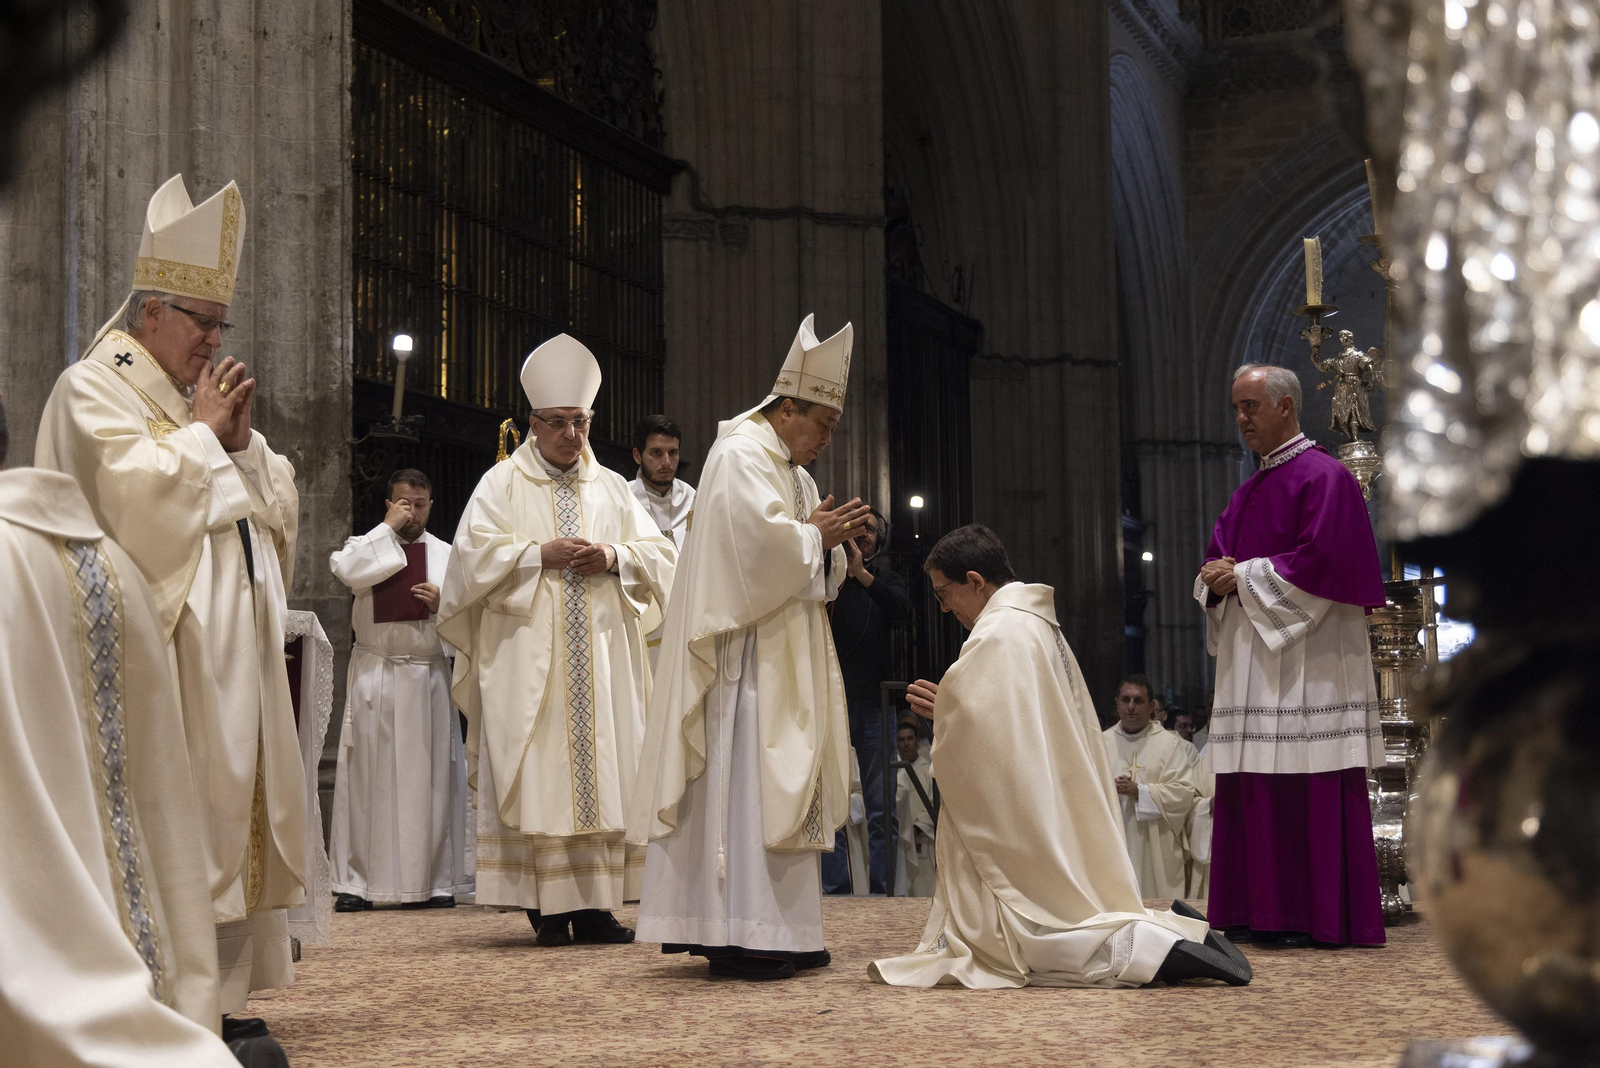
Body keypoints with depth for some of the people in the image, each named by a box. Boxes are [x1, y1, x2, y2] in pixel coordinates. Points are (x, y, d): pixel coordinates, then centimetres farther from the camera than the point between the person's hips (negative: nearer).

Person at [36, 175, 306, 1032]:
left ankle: (216, 987, 10)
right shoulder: (94, 388, -2)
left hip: (233, 642, 9)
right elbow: (134, 489, -18)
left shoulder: (203, 395, 22)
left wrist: (242, 438, 4)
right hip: (165, 644, -8)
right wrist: (203, 431, -7)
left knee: (233, 799, 6)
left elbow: (276, 504, 19)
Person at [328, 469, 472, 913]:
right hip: (375, 673, -2)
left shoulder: (445, 555, 13)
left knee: (431, 775, 1)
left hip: (429, 676, 2)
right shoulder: (367, 546, 9)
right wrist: (388, 527, -9)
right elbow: (345, 569, -15)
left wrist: (445, 603, -10)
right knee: (369, 775, -3)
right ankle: (356, 881, 1)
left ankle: (434, 879, 6)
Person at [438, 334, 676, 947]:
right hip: (527, 658, -3)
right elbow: (474, 554, -5)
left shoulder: (611, 487, 16)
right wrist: (541, 554, -14)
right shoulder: (502, 484, 7)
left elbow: (661, 556, 11)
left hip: (602, 656, 3)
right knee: (537, 775, -7)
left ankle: (594, 905, 2)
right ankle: (547, 909, -5)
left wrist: (613, 557, -7)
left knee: (602, 771, -1)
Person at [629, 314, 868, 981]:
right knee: (744, 781, -13)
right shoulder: (740, 458, -10)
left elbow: (808, 567, 20)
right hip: (747, 656, -10)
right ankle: (737, 937, -14)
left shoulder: (794, 472, 20)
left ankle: (781, 931, 11)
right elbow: (761, 543, -23)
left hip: (786, 657, 10)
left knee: (784, 784, 8)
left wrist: (829, 539, 1)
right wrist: (818, 536, -9)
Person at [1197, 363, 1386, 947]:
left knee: (1309, 788, -9)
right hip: (1251, 661, 9)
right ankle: (1261, 914, 9)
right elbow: (1218, 560, 21)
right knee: (1253, 790, 6)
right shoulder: (1248, 491, 21)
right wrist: (1216, 579, -2)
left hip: (1307, 658, -8)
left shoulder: (1325, 476, -5)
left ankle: (1321, 917, -5)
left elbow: (1323, 561, -17)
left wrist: (1245, 576, -12)